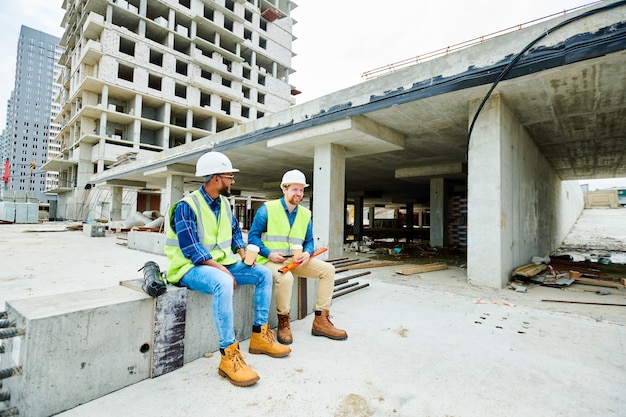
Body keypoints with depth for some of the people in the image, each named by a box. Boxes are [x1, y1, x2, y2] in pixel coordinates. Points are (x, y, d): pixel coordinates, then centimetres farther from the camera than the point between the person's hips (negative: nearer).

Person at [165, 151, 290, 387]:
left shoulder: (223, 204, 7)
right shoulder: (187, 206, -17)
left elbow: (235, 230, 18)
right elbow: (191, 249, -24)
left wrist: (242, 252, 0)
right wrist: (222, 270, -28)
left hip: (220, 263, 8)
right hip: (191, 267, -8)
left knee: (263, 274, -3)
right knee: (223, 283, -39)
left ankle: (259, 336, 2)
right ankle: (228, 356, -29)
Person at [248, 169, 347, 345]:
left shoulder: (305, 214, 11)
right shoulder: (267, 209, -4)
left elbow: (309, 241, 13)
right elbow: (253, 236, -5)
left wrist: (307, 253, -10)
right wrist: (269, 253, -19)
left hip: (296, 260, 6)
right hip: (271, 260, -5)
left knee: (328, 269, -9)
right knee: (286, 277, -37)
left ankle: (320, 321, -1)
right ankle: (283, 322, -9)